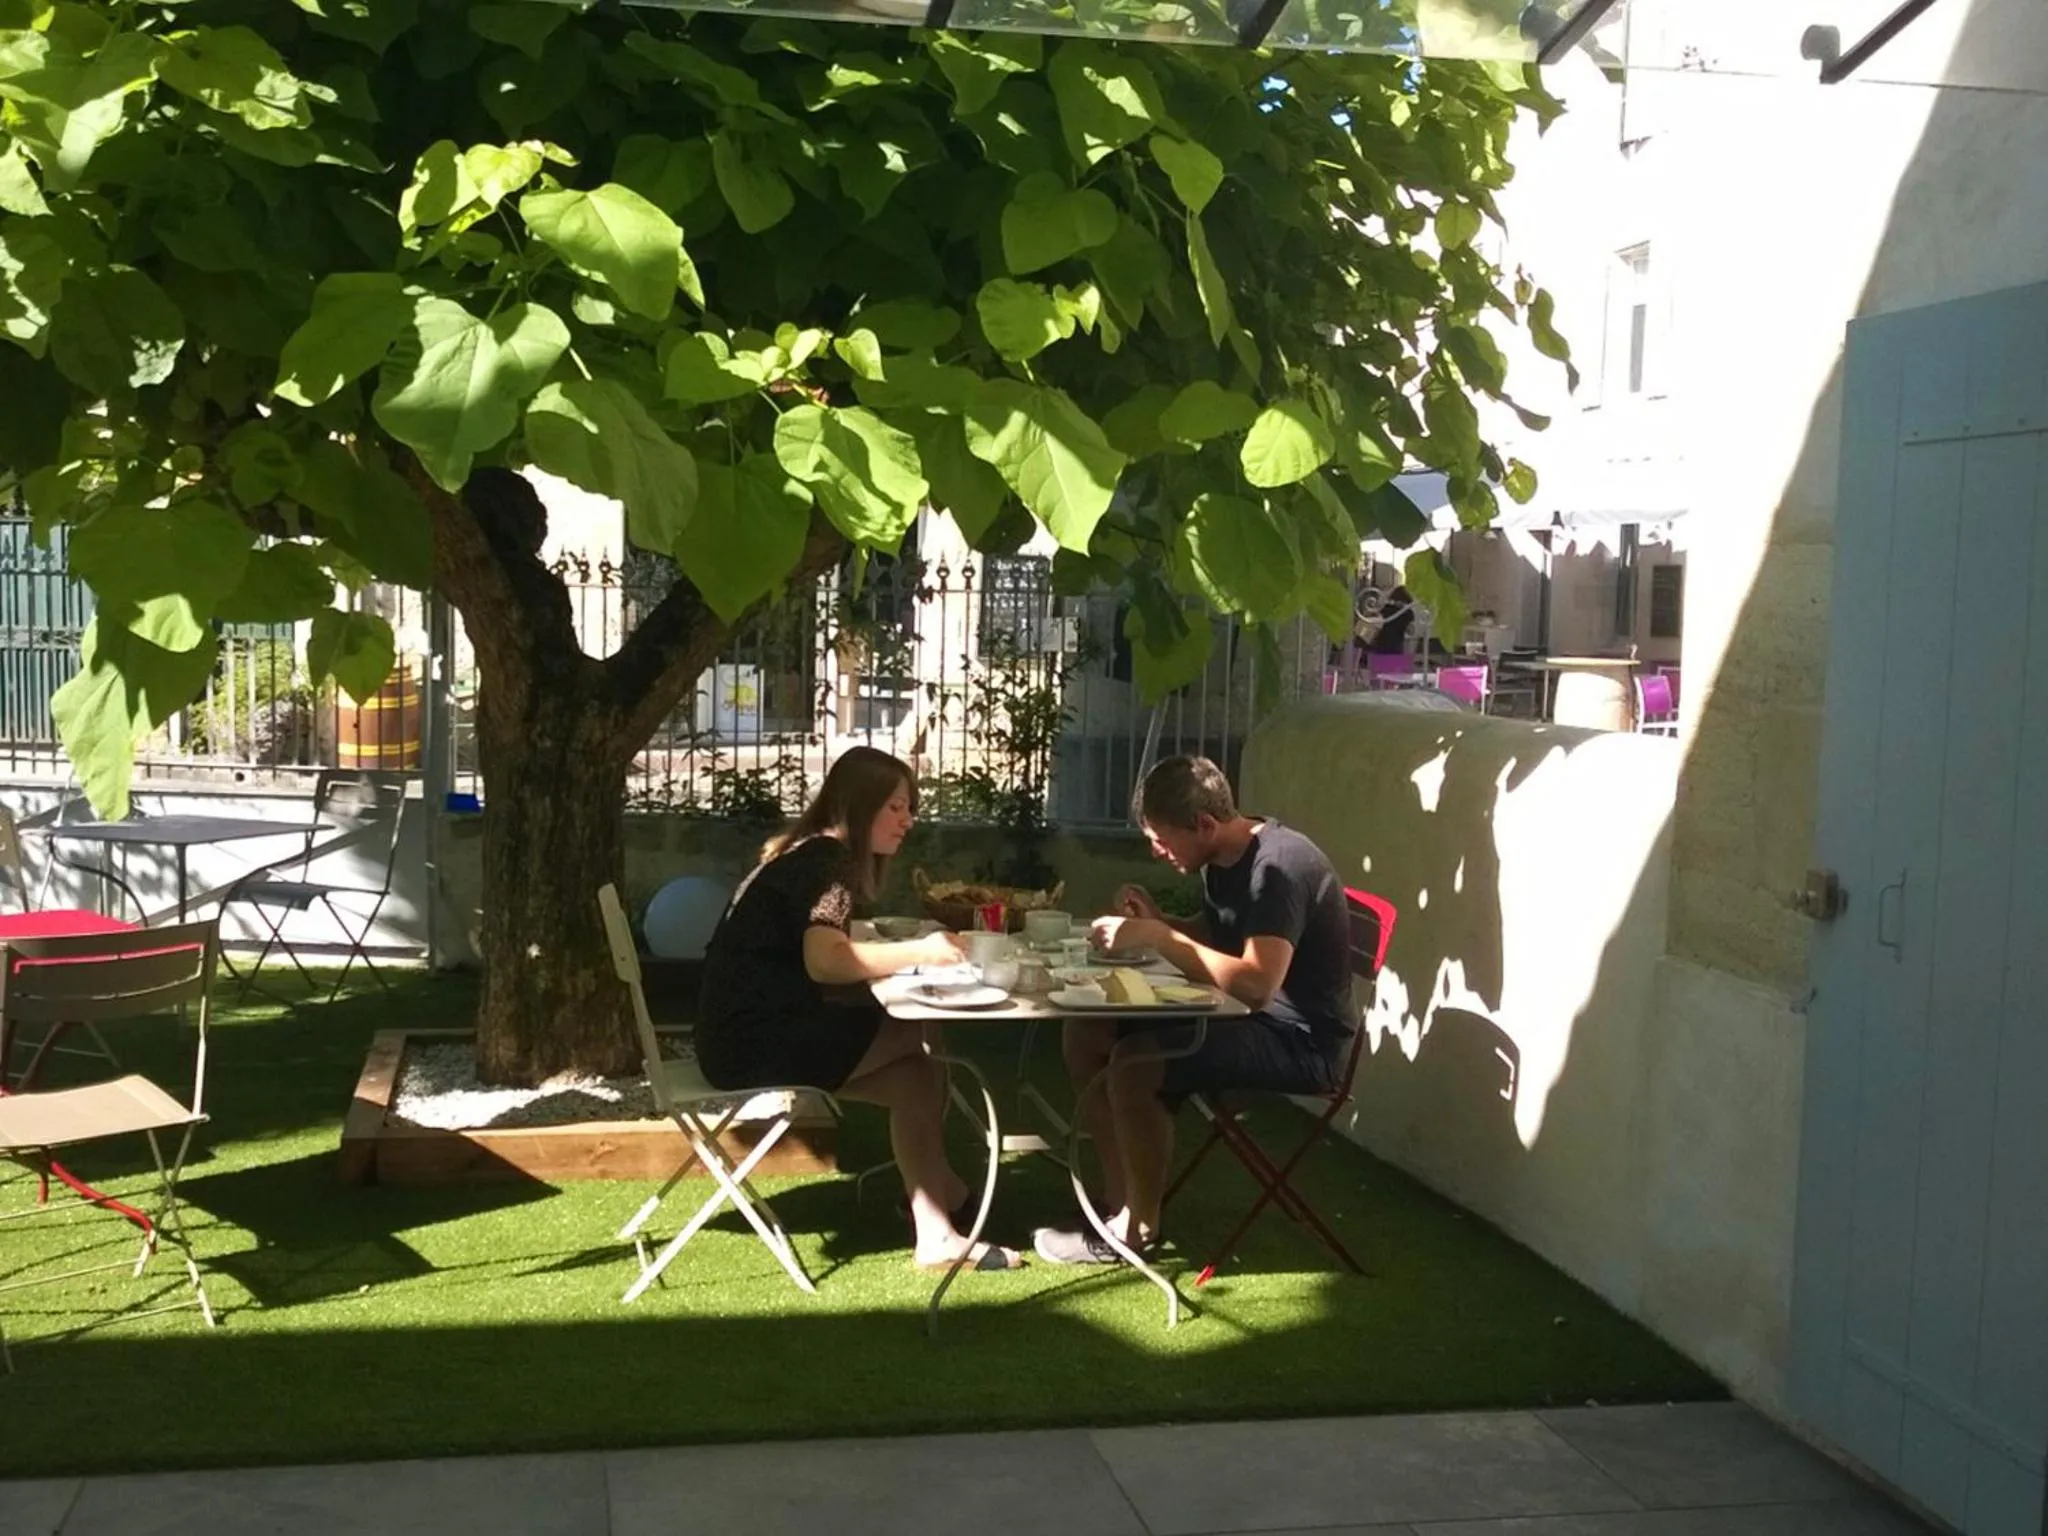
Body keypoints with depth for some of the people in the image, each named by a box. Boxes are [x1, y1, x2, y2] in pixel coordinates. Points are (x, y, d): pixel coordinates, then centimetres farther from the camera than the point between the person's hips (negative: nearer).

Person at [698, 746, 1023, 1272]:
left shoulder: (811, 856, 19)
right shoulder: (827, 861, -11)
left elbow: (830, 965, 10)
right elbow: (823, 961, -26)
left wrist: (913, 951, 1)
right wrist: (919, 952, -21)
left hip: (750, 1036, 10)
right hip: (758, 1042, -10)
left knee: (914, 1075, -1)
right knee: (922, 1039, -11)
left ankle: (934, 1233, -6)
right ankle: (947, 1189, 5)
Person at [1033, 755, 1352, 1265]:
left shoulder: (1279, 866, -23)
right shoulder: (1222, 860, 6)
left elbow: (1257, 984, -35)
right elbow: (1212, 944, 18)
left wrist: (1156, 936, -30)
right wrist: (1155, 924, -2)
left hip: (1299, 1040, -10)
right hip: (1246, 1016, 10)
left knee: (1134, 1071, -28)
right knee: (1085, 1034, 0)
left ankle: (1137, 1229, -7)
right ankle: (1119, 1200, 4)